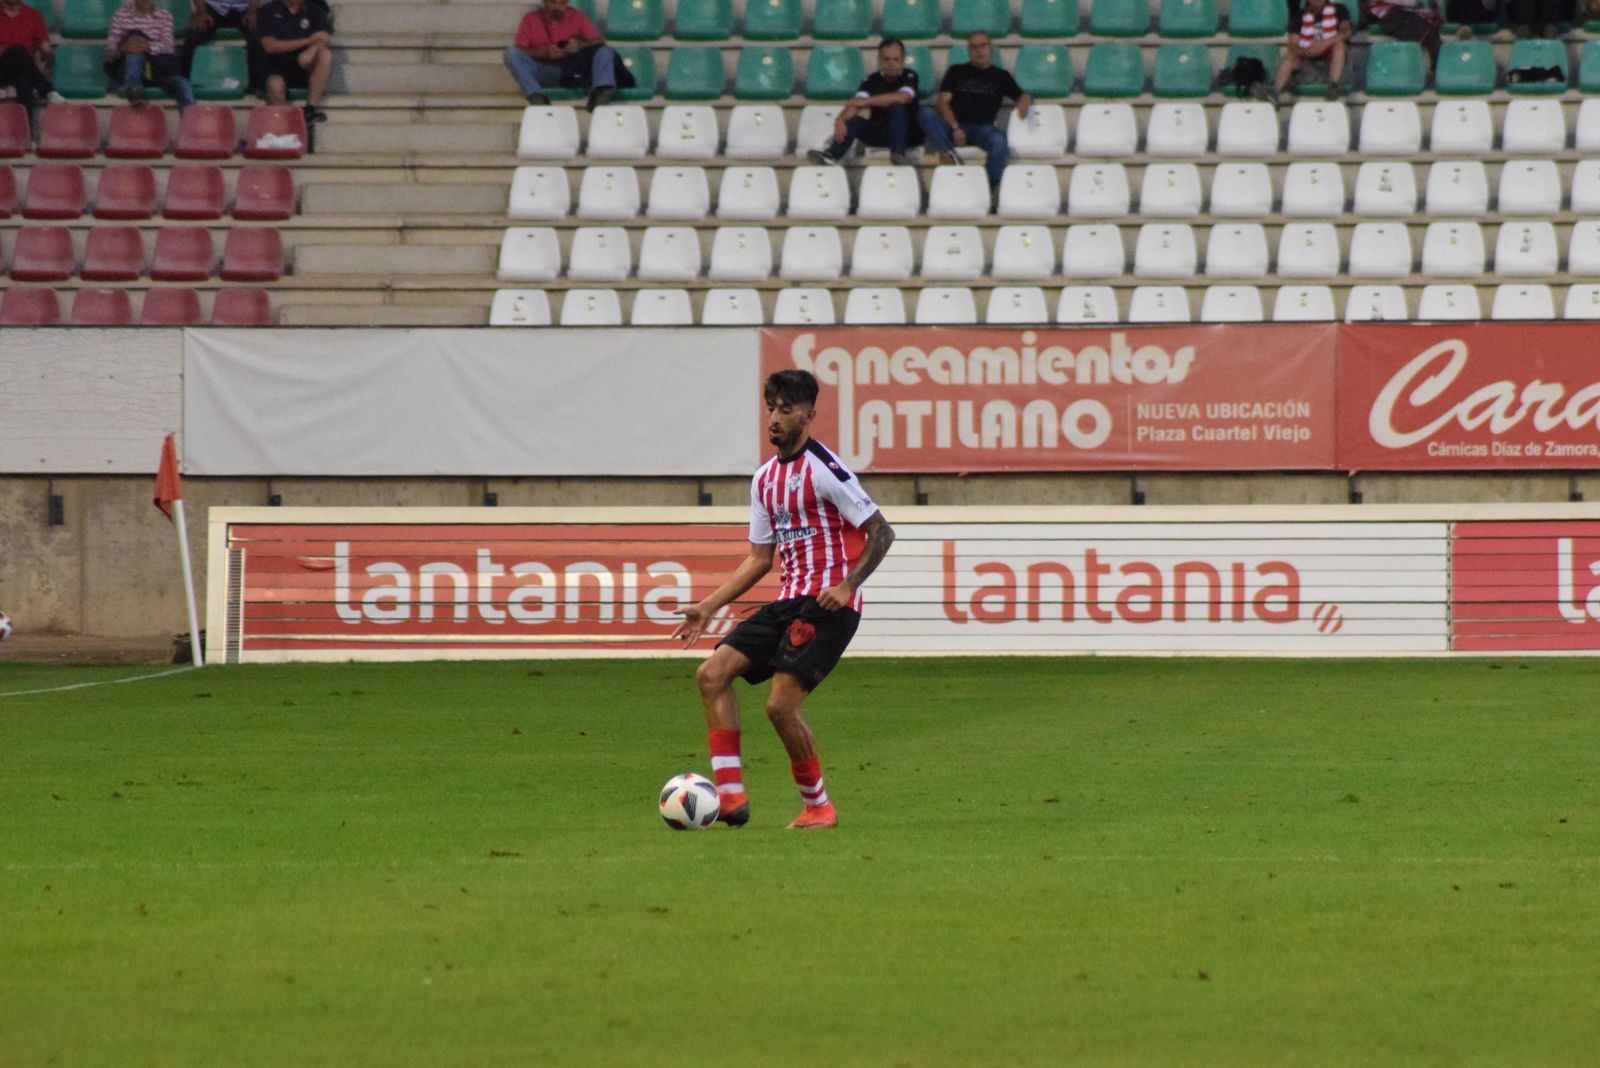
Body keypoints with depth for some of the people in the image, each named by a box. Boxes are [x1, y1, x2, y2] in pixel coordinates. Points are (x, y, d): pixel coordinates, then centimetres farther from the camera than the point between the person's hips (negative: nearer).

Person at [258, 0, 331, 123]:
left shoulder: (314, 12, 12)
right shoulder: (269, 12, 6)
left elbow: (324, 38, -5)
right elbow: (270, 46, -6)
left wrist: (311, 51, -29)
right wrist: (307, 41, -11)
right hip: (277, 68, -2)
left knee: (325, 54, -28)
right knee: (275, 85, -36)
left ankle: (312, 107, -30)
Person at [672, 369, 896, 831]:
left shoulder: (824, 469, -10)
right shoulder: (765, 477, 15)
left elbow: (881, 532, -11)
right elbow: (760, 556, 23)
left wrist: (846, 585, -22)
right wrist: (709, 607, 19)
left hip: (827, 605, -8)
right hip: (789, 602, 8)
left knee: (781, 704, -17)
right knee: (712, 674, -5)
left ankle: (818, 806, 2)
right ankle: (730, 798, -10)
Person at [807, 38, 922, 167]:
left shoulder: (909, 76, -4)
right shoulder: (873, 80, 5)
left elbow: (902, 98, -25)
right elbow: (855, 103, -8)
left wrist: (866, 101, -22)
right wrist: (841, 119, -31)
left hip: (907, 134, -3)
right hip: (878, 132, 3)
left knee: (898, 108, -31)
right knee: (852, 120, -23)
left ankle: (898, 153, -41)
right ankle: (831, 155, -44)